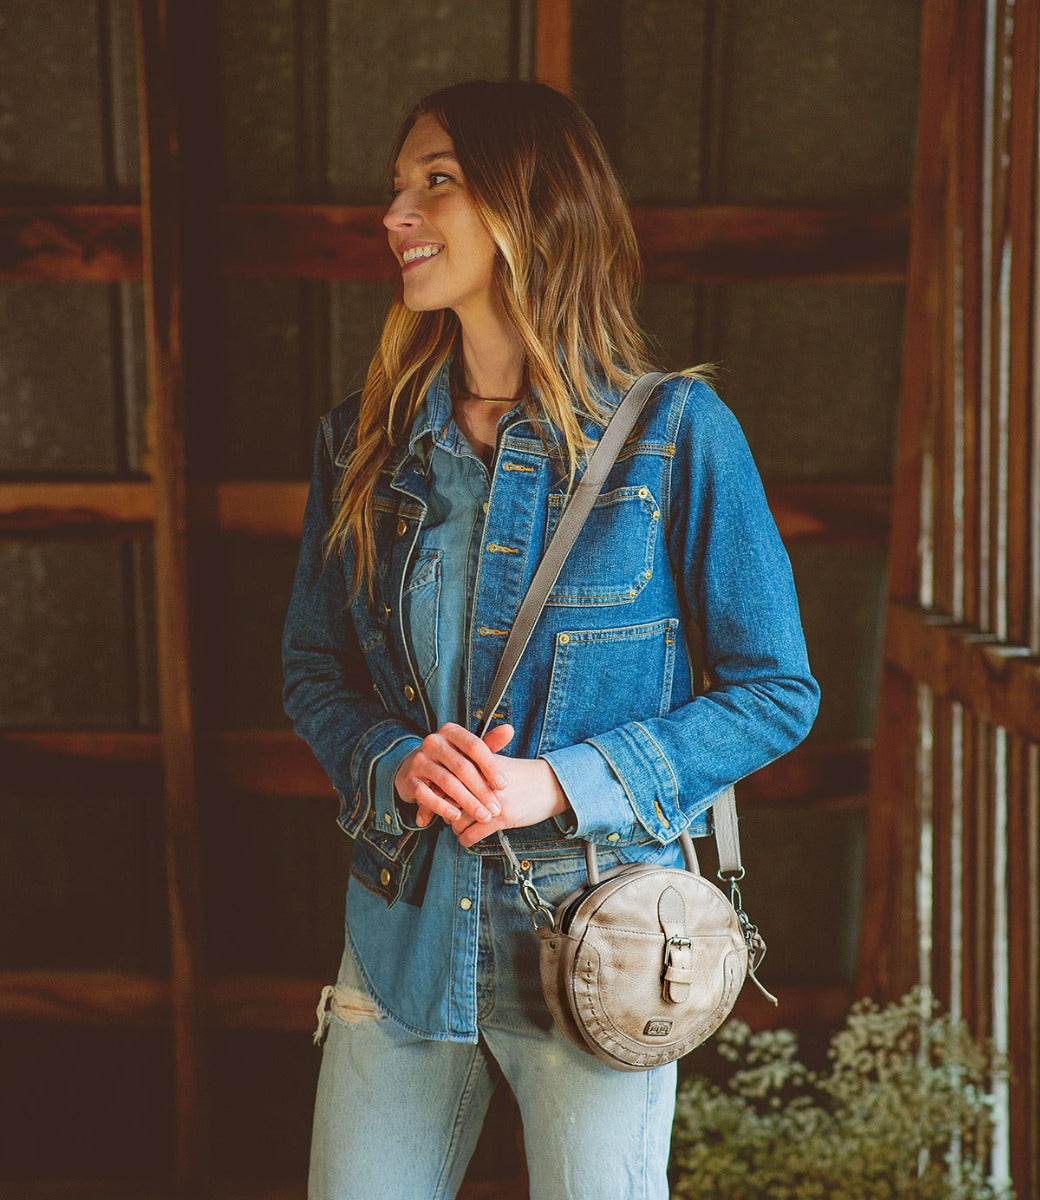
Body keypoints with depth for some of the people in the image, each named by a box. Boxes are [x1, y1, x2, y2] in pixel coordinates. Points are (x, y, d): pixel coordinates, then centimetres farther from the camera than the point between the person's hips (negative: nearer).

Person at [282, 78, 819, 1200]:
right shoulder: (367, 438, 5)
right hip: (404, 927, 4)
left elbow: (775, 692, -5)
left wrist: (561, 784, -16)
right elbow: (313, 667, 12)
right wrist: (393, 762, -11)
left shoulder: (674, 432, -8)